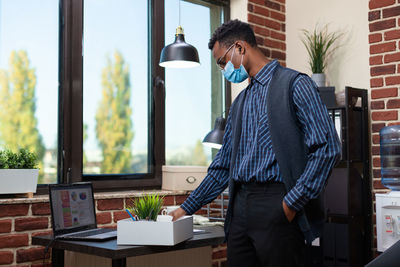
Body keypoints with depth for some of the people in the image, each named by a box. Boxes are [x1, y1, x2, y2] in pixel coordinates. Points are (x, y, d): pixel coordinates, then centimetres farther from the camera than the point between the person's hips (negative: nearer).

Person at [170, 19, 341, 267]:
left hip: (277, 207, -6)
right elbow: (224, 165, 20)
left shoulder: (295, 85, -3)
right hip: (240, 207, 7)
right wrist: (187, 208, 18)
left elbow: (327, 147, -12)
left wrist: (293, 202, -15)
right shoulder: (240, 102, 18)